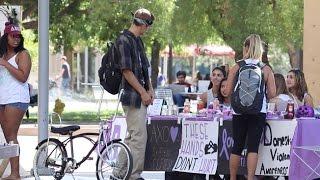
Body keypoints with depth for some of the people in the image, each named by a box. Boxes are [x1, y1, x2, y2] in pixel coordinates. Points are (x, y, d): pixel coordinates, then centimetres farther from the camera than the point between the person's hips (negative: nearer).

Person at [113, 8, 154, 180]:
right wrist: (143, 92, -15)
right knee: (139, 137, -9)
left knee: (132, 137, 13)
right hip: (132, 97, -10)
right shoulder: (124, 40, -14)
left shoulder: (138, 41, 16)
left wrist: (150, 89, 10)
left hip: (141, 97, 10)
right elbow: (127, 71, -18)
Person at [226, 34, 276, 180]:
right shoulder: (266, 69, 0)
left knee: (237, 147, 10)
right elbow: (272, 94, -3)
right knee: (253, 146, 1)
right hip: (259, 112, -1)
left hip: (239, 111, 1)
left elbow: (228, 91, -3)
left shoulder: (236, 68, -1)